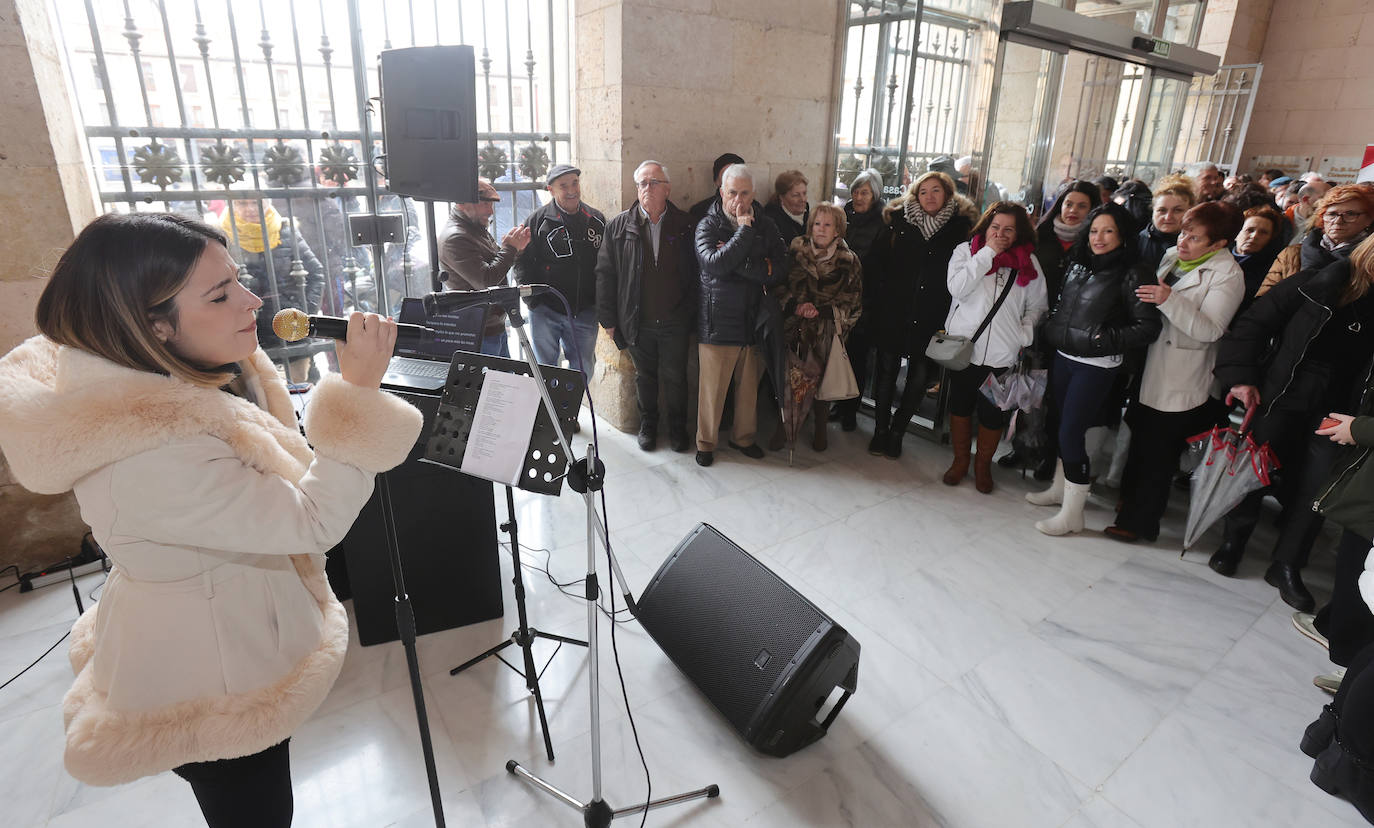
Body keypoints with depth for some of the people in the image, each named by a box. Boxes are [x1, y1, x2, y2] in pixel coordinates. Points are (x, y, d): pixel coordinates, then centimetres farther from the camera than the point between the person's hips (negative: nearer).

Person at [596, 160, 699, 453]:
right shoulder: (618, 226, 0)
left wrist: (689, 312, -2)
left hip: (674, 320, 0)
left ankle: (677, 427, 29)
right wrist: (608, 319, -2)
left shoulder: (683, 225, -1)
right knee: (644, 376, 15)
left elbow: (693, 274, 3)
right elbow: (605, 274, 0)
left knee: (675, 376, 8)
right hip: (637, 321, 1)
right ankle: (648, 425, 34)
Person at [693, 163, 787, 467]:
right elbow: (713, 264, -22)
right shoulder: (708, 226, -3)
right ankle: (705, 442, 22)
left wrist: (736, 262, -16)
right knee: (712, 387, 4)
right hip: (717, 323, -3)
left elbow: (779, 271, -8)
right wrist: (744, 232, -17)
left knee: (749, 385, 15)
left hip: (754, 320, 3)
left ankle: (744, 436, 34)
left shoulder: (766, 227, 5)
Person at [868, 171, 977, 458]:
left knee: (920, 374, 5)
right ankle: (880, 430, 20)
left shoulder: (961, 225, 0)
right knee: (887, 368, 7)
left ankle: (897, 431, 21)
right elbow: (879, 259, 7)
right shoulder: (899, 220, 3)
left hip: (932, 315, 0)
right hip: (894, 310, 1)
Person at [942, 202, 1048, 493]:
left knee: (993, 412, 7)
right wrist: (987, 253, -16)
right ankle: (960, 460, 31)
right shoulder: (966, 251, 1)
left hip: (1003, 354, 1)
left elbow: (1037, 306, 10)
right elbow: (957, 288, -17)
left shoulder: (1028, 262, 5)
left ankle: (983, 465, 27)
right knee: (960, 404, 13)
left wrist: (1025, 334, -7)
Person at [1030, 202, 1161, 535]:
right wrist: (1051, 331, 9)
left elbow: (1148, 327, -14)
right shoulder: (1078, 265, 8)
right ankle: (1060, 488, 36)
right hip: (1063, 357, 7)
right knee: (1062, 424, 17)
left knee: (1071, 433, -6)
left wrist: (1105, 339, -19)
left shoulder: (1132, 273, -11)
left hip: (1097, 366, -7)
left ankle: (1072, 514, 6)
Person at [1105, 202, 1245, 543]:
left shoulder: (1227, 274, -13)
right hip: (1149, 369, 7)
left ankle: (1138, 520, 14)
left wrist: (1170, 300, -33)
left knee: (1158, 451, 2)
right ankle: (1132, 500, 38)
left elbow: (1210, 330, -24)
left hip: (1181, 380, -7)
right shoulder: (1171, 256, 7)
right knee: (1140, 437, 20)